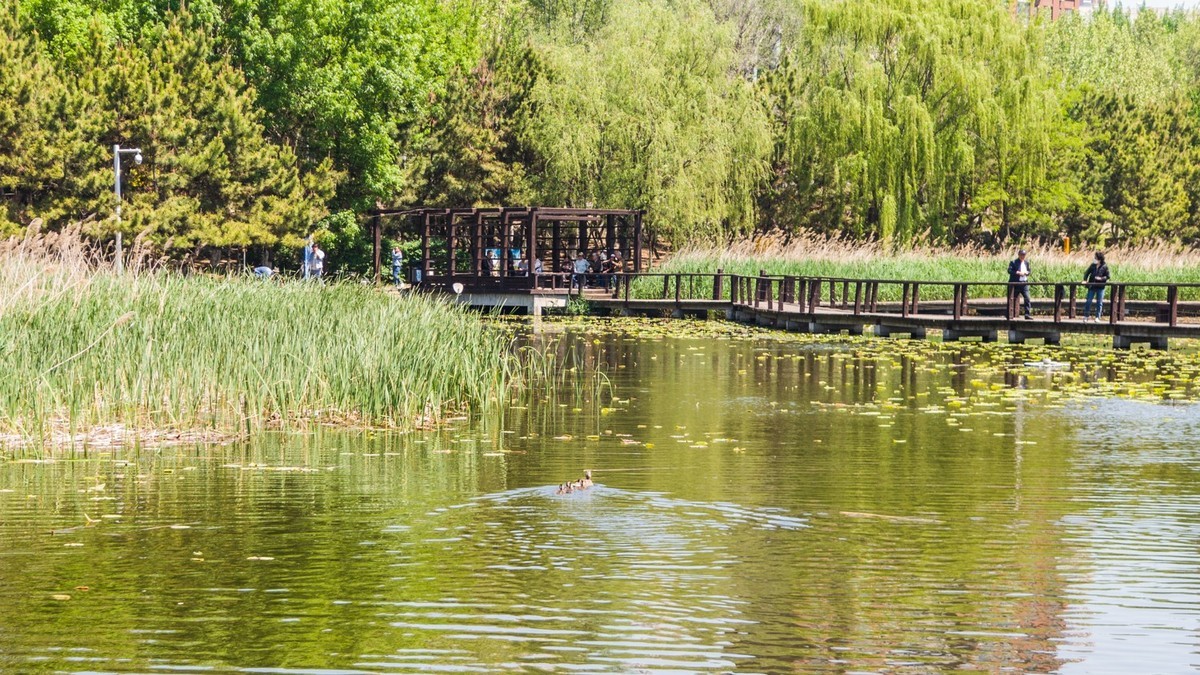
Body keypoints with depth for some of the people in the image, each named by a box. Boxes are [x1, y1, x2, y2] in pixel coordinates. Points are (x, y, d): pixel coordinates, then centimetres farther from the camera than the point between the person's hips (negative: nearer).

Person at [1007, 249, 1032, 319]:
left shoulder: (1026, 262, 13)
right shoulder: (1013, 262, -4)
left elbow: (1029, 270, 19)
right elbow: (1009, 270, -14)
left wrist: (1026, 272, -4)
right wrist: (1017, 273, -24)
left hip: (1024, 283, 4)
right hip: (1015, 283, -4)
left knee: (1027, 298, -8)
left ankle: (1027, 314, -7)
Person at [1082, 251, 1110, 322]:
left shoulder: (1104, 266, -3)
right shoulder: (1092, 265, 5)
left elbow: (1107, 276, -2)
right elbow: (1087, 273, 9)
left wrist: (1101, 278, -18)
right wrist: (1085, 280, -6)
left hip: (1100, 287, -2)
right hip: (1092, 286, 2)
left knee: (1099, 302, 2)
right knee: (1088, 301, 1)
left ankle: (1098, 317, 10)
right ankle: (1086, 316, 10)